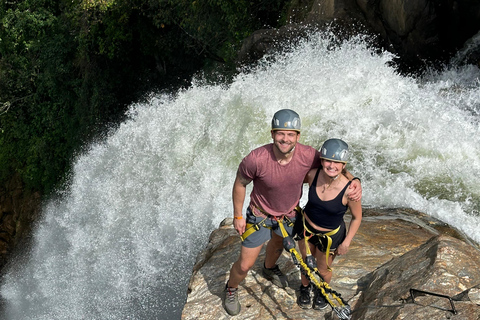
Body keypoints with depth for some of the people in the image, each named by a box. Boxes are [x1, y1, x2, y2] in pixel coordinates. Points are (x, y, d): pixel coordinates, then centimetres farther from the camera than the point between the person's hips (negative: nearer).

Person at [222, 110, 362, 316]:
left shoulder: (308, 156, -29)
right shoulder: (256, 159, -36)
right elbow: (240, 184, -16)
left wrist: (354, 181, -26)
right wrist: (238, 216, -9)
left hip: (289, 214, 4)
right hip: (260, 215, -3)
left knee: (278, 244, 34)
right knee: (245, 265, 5)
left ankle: (269, 269, 68)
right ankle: (231, 289, 39)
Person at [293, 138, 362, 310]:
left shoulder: (349, 190, -32)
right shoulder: (312, 175, -24)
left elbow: (357, 217, -15)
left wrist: (346, 242, -11)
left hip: (331, 236, -2)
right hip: (306, 226, 2)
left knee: (323, 269, 20)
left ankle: (322, 291, 54)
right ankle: (305, 288, 55)